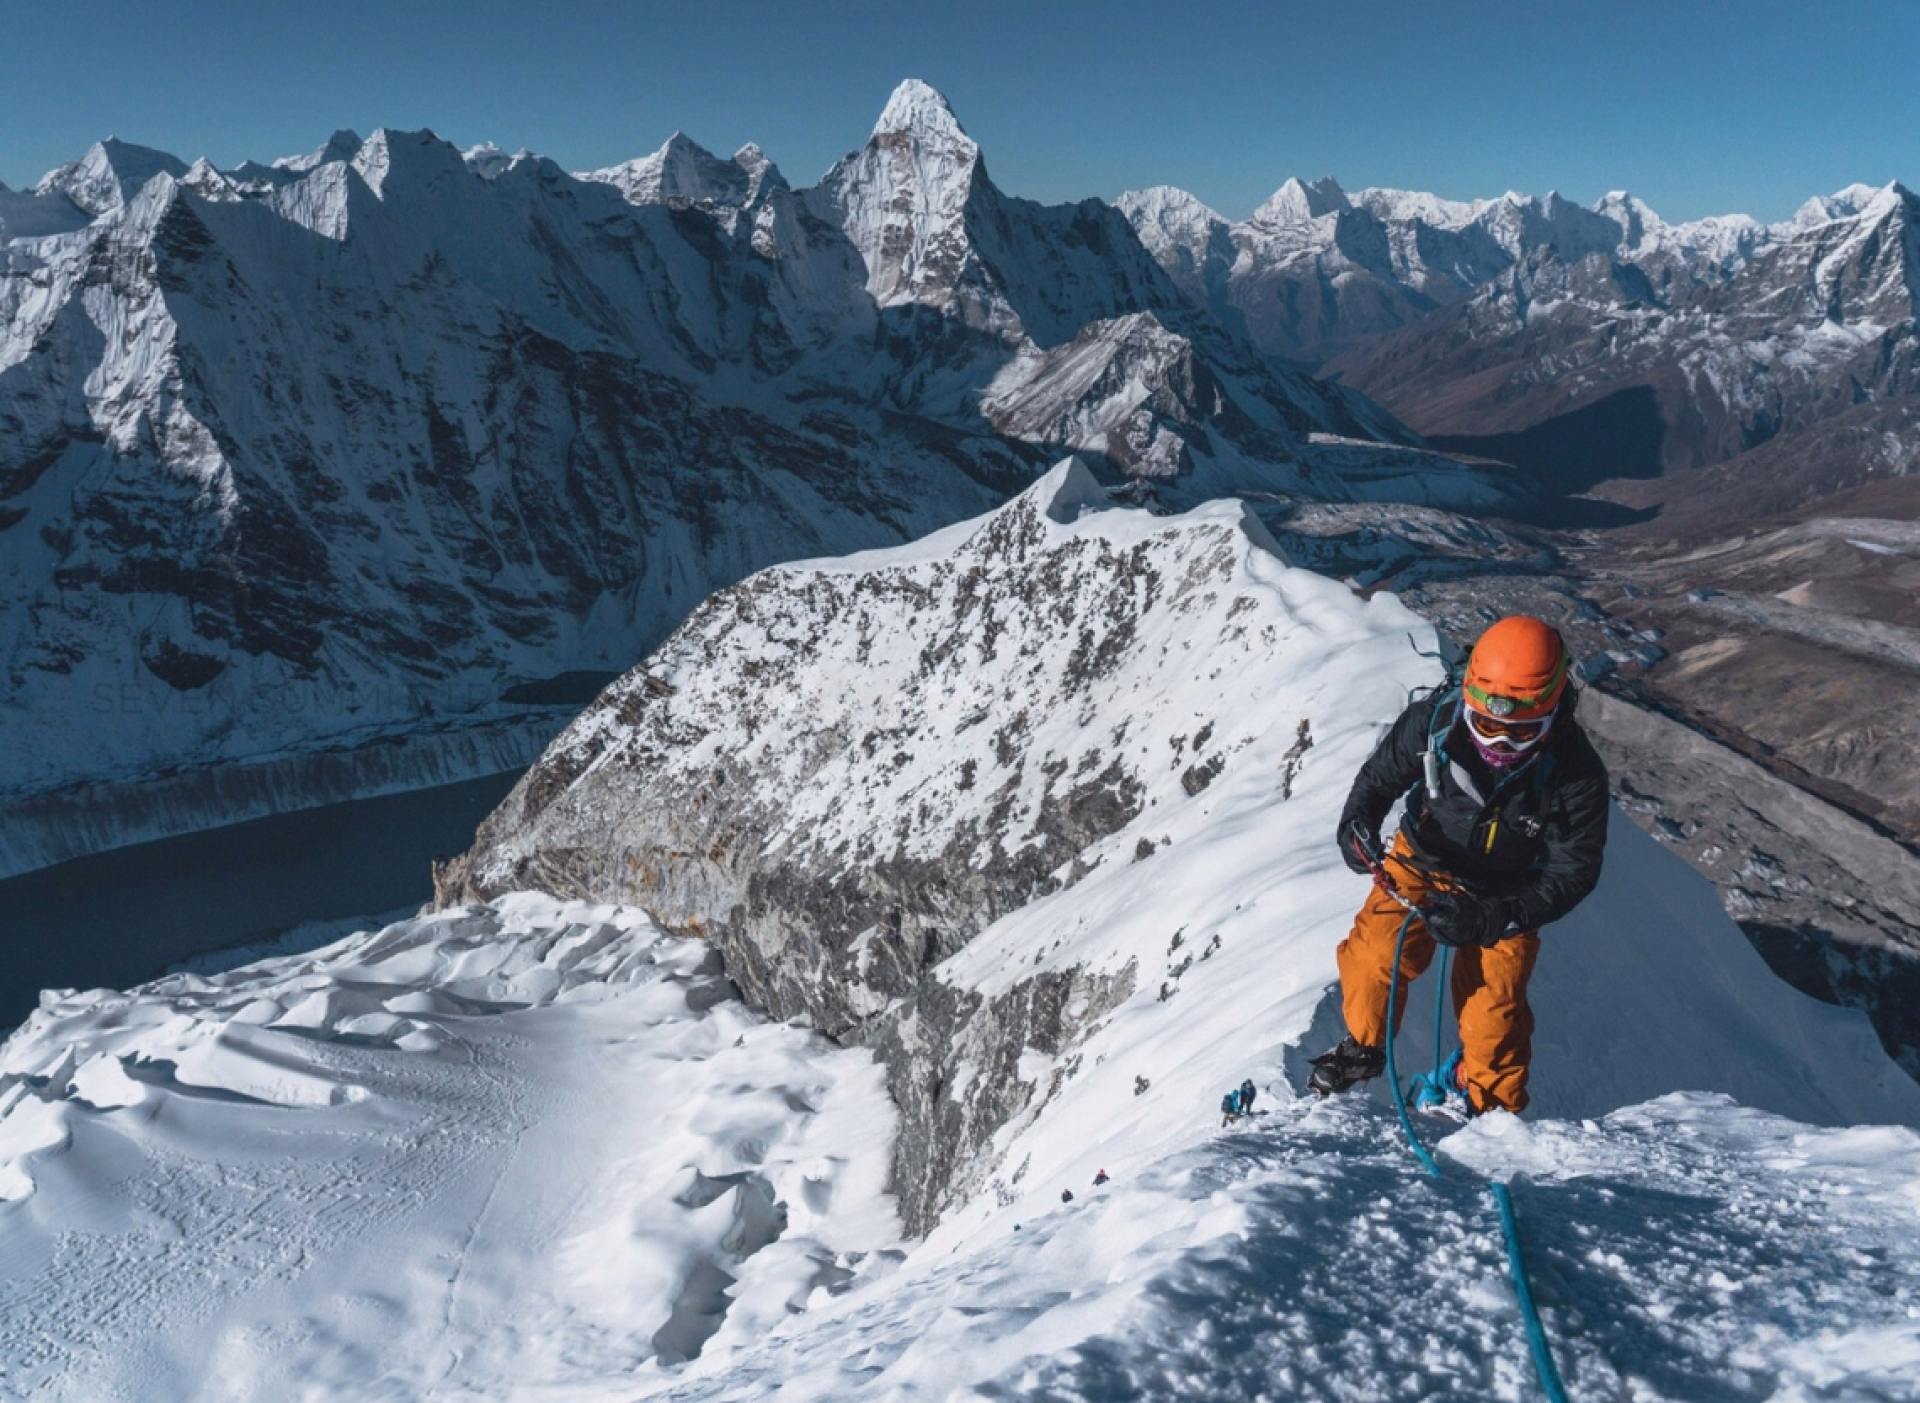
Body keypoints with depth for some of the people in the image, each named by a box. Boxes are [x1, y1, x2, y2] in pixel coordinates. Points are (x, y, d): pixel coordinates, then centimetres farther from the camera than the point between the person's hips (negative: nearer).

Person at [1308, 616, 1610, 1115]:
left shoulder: (1577, 775, -29)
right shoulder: (1433, 720, -27)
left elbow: (1572, 874, -22)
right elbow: (1379, 777, -8)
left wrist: (1487, 921, -36)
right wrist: (1357, 824, -31)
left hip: (1505, 894, -1)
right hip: (1423, 862, 1)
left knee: (1492, 1012, -5)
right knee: (1375, 952, -18)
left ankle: (1494, 1108, 26)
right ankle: (1364, 1045, 14)